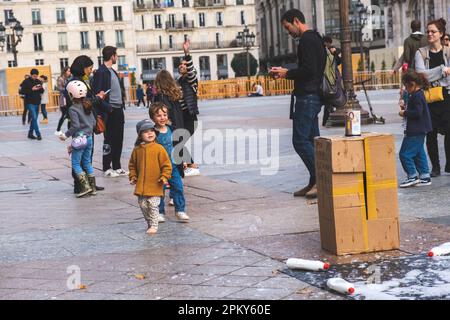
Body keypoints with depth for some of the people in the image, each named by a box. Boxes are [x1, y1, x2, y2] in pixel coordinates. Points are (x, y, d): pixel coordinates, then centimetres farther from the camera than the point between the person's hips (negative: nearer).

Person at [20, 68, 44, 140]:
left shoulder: (38, 81, 10)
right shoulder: (26, 82, -6)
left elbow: (42, 91, 13)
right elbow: (22, 91, -11)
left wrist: (41, 88, -10)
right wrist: (32, 89, -20)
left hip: (37, 102, 6)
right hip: (30, 103, -6)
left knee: (34, 119, 10)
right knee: (34, 118, -14)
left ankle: (30, 134, 20)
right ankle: (38, 134, -14)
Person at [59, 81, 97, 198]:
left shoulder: (73, 109, -14)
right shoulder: (88, 106, 8)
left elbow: (75, 125, -20)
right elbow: (93, 122, 10)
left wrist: (66, 135, -11)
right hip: (89, 137, 7)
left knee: (75, 163, 1)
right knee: (87, 163, 15)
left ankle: (85, 186, -9)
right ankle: (92, 187, 14)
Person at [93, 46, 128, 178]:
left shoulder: (113, 72, 18)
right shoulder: (101, 72, -10)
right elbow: (97, 92, -15)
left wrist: (122, 104, 14)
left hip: (118, 110, 8)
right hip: (110, 111, -8)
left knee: (118, 140, 11)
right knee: (109, 140, -1)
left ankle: (117, 167, 19)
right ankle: (107, 168, 7)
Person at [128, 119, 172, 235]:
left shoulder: (159, 148, -7)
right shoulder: (137, 150, 4)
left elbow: (166, 164, -4)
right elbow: (132, 165, 16)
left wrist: (165, 177, -11)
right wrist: (133, 176, 7)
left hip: (155, 185, -4)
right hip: (141, 185, 4)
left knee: (153, 205, -4)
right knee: (143, 205, 9)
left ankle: (154, 225, 8)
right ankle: (149, 223, 27)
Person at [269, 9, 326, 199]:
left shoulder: (306, 40, -12)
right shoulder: (315, 38, 20)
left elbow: (308, 70, -22)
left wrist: (286, 73, -9)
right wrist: (286, 73, 16)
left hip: (307, 96, -11)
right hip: (314, 96, 11)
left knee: (300, 140, -10)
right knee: (312, 140, 10)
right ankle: (315, 183, 12)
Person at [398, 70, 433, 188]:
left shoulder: (416, 96, -18)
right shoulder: (418, 94, 14)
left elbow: (417, 113, -26)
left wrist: (405, 113, -16)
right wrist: (406, 108, 11)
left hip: (415, 131, -11)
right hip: (419, 131, 11)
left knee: (405, 154, -7)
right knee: (419, 154, 15)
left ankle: (412, 177, -2)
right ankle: (425, 176, 18)